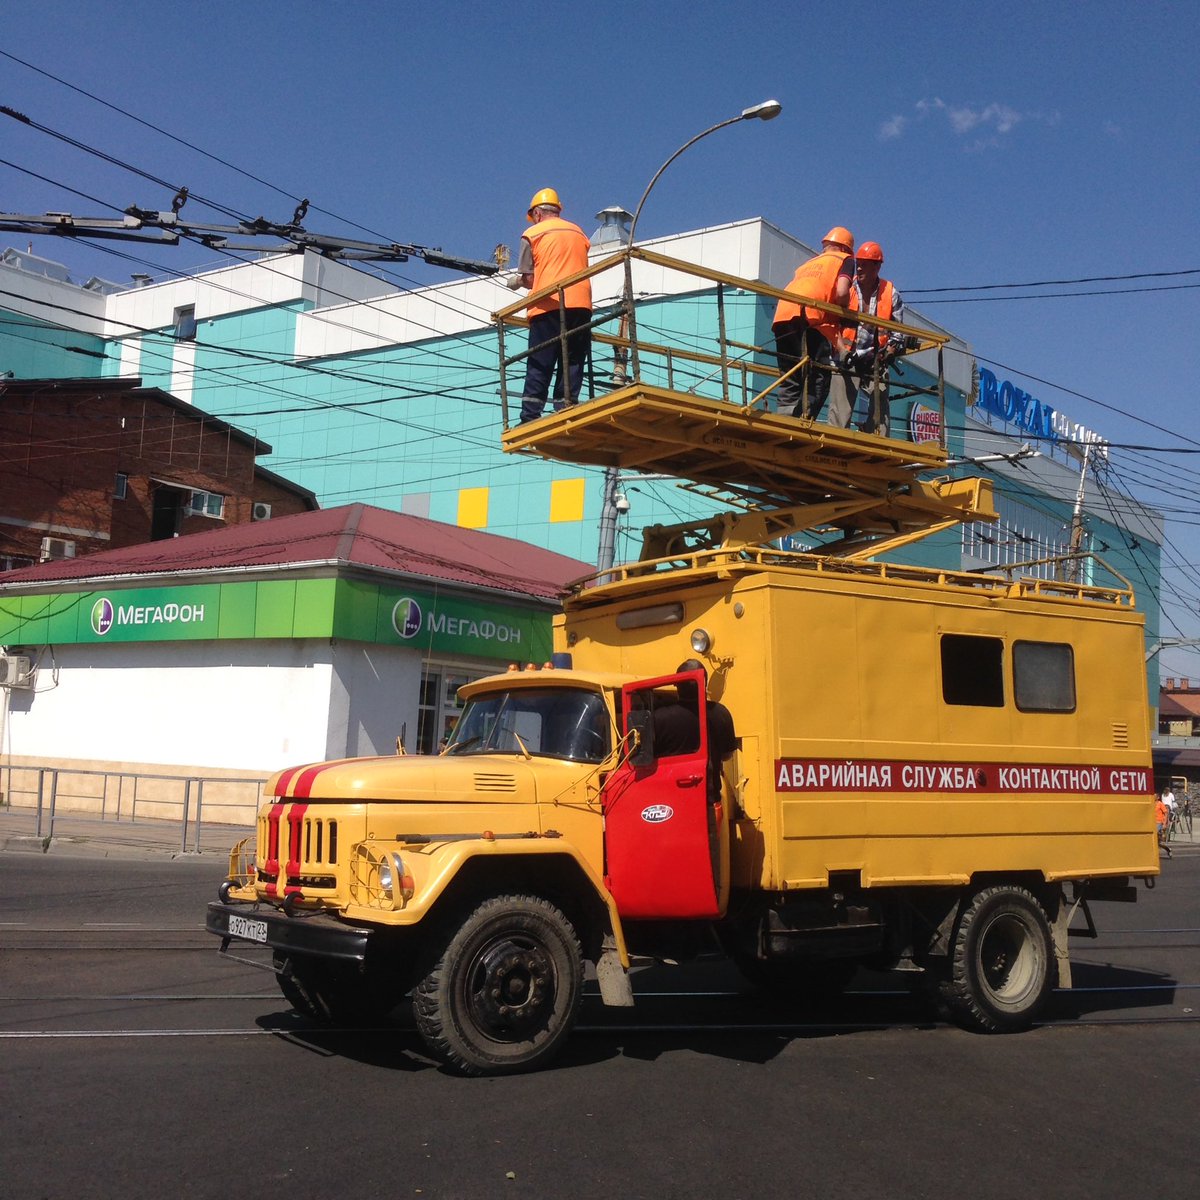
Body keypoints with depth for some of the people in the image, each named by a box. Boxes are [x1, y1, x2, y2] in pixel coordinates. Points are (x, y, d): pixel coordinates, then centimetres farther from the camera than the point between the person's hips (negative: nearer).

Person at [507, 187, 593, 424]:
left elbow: (529, 278, 0)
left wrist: (517, 282, 23)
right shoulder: (579, 232, 19)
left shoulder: (532, 234, 6)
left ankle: (530, 417, -7)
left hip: (548, 306, -3)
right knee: (572, 363, 4)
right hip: (581, 304, 3)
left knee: (539, 366, -2)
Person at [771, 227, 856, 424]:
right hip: (808, 318, -6)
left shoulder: (807, 264, 37)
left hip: (781, 318, 6)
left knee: (790, 385, 9)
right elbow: (841, 293, -1)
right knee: (818, 379, -7)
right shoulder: (845, 260, 19)